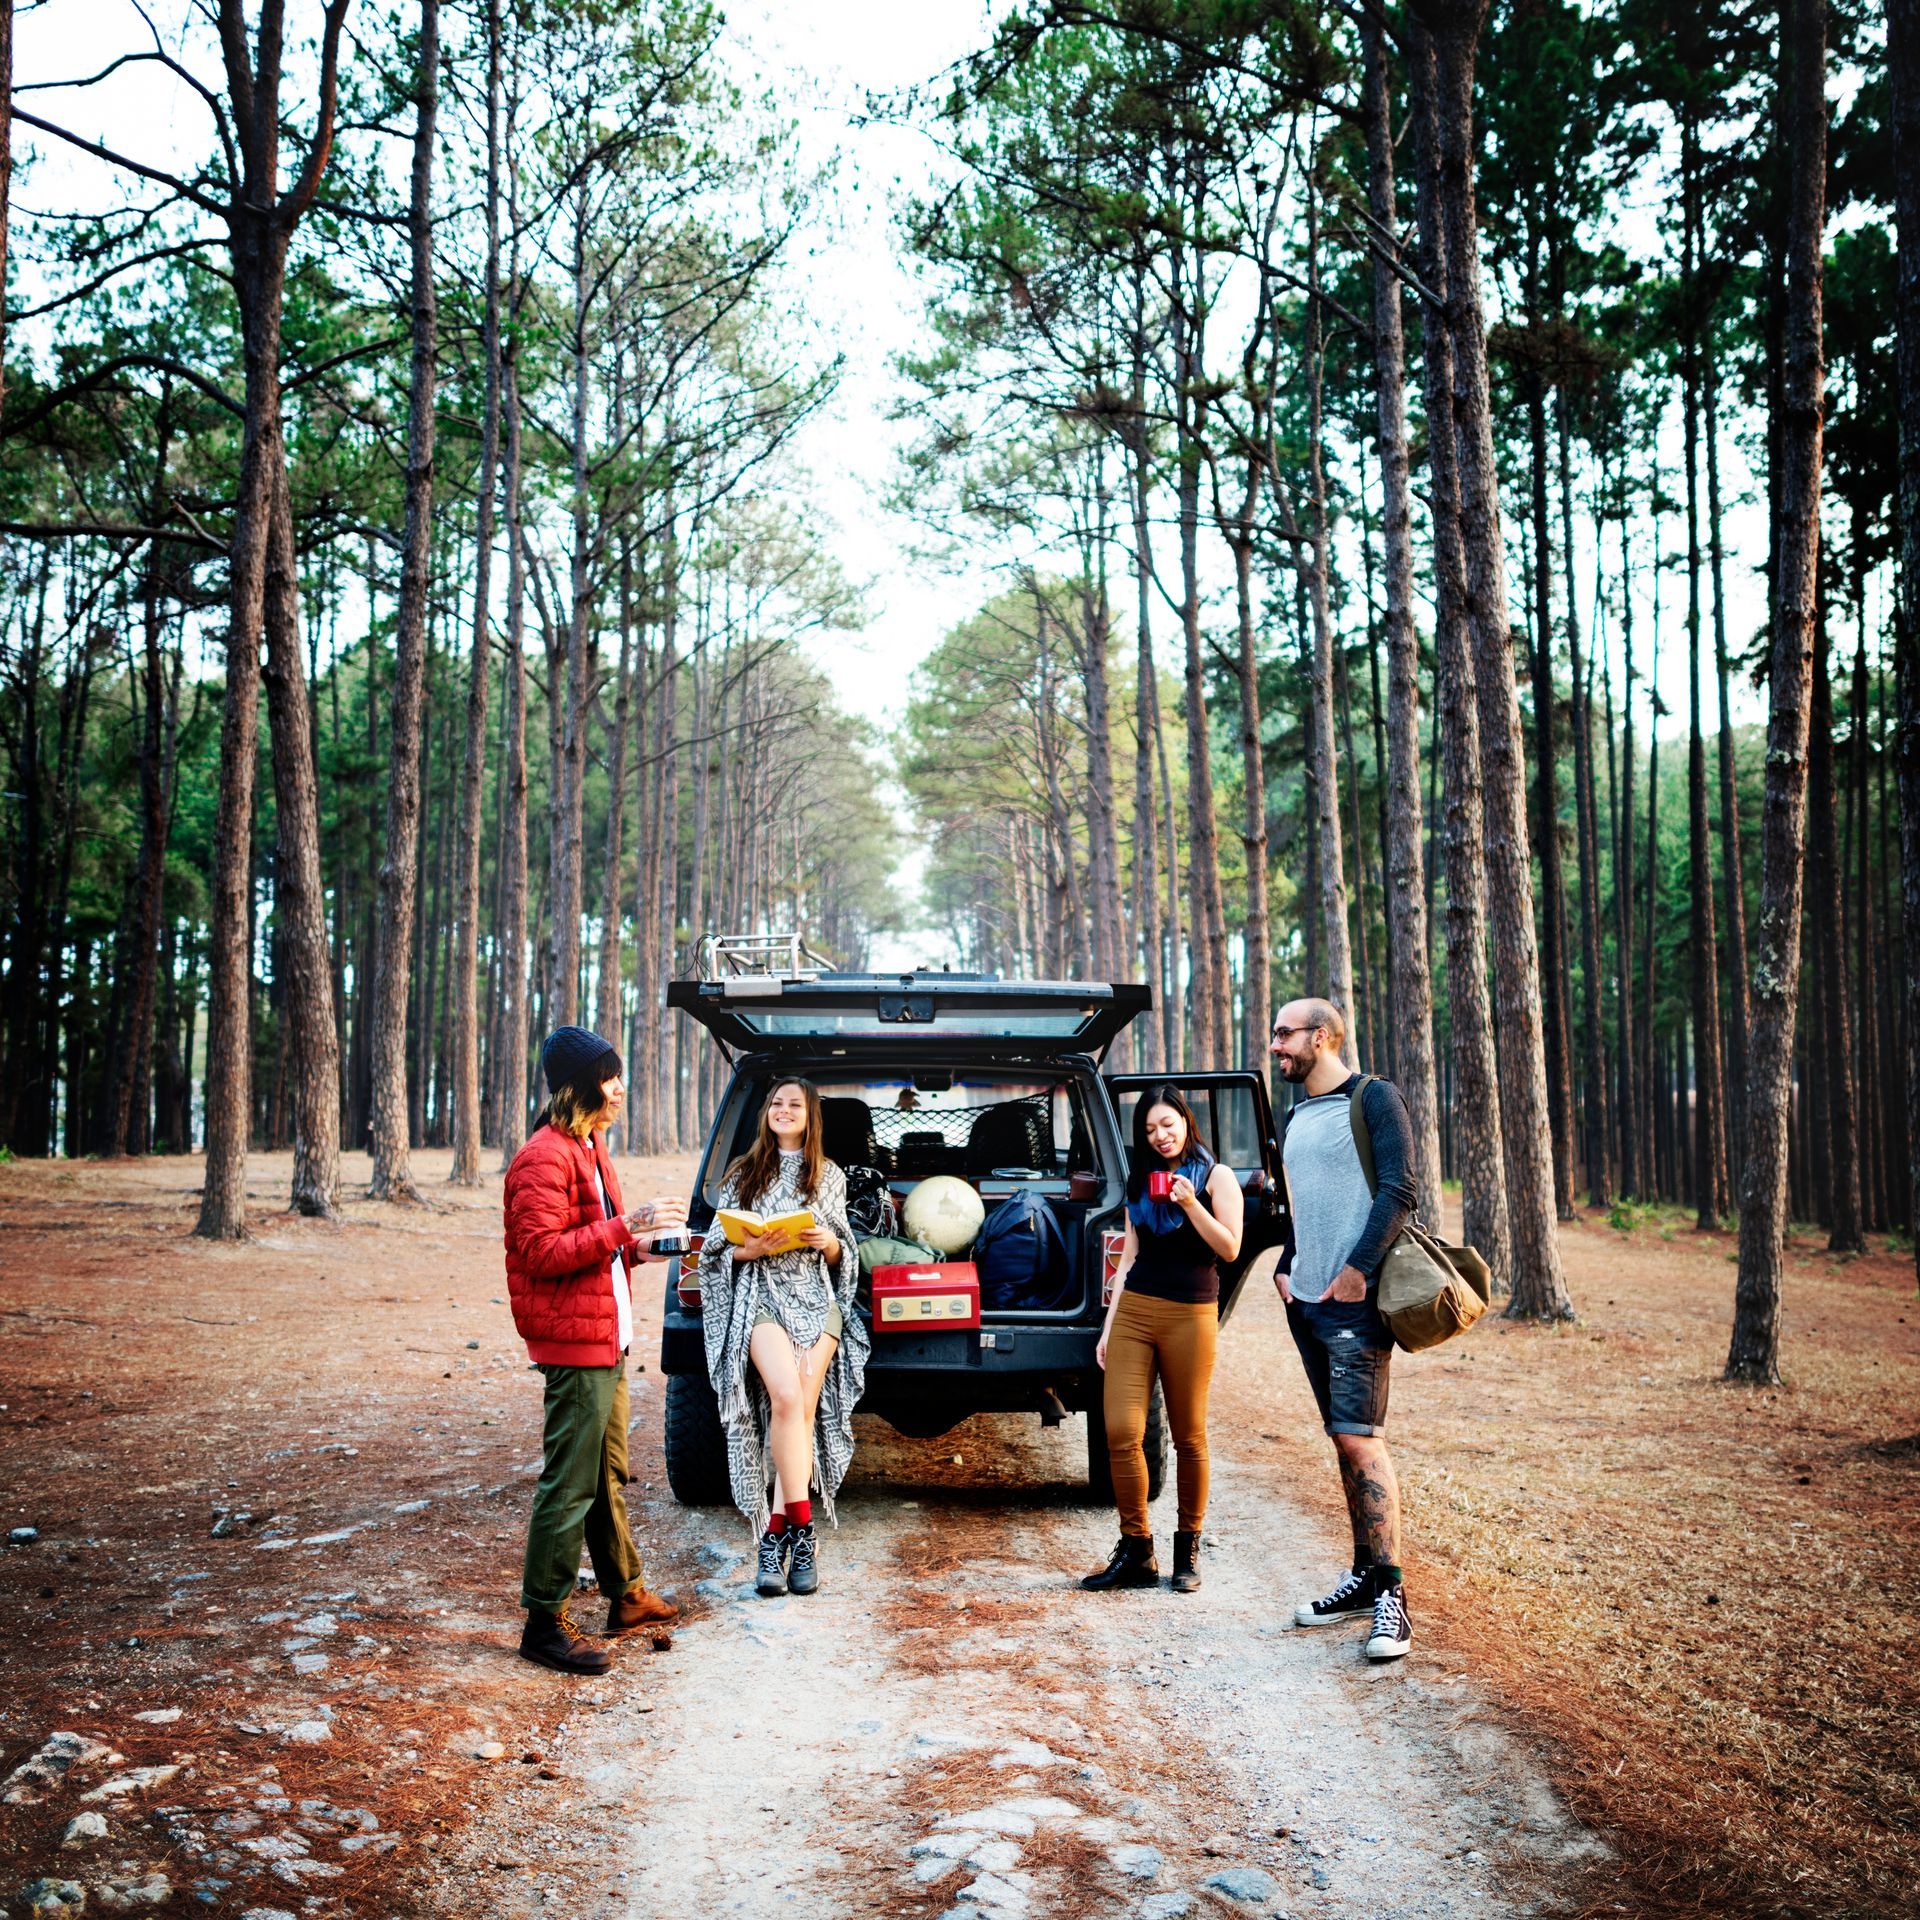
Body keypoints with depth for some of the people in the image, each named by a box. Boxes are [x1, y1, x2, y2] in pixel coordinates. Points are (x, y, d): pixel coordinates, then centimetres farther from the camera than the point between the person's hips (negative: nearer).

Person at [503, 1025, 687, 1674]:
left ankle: (626, 1596, 28)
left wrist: (641, 1242, 10)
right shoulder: (544, 1157, -15)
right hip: (574, 1341, -10)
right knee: (570, 1485, -7)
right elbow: (541, 1253, -22)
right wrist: (626, 1225, -24)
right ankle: (544, 1622, 0)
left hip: (607, 1340, 10)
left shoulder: (589, 1147, 17)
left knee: (609, 1475, 18)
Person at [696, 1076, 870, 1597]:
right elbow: (718, 1248, 10)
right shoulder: (743, 1174, 13)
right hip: (761, 1296, -1)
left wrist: (829, 1243, -6)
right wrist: (748, 1249, -10)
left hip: (817, 1298, 2)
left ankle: (776, 1535, -7)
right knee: (787, 1398, -23)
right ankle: (800, 1531, -20)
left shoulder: (829, 1177, 16)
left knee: (802, 1409, -13)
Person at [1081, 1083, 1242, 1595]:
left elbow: (1230, 1249, -6)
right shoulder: (1139, 1181, 16)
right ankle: (1135, 1550, 3)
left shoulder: (1216, 1176, 2)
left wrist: (1190, 1203, -17)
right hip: (1133, 1310, 4)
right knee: (1120, 1432, -7)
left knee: (1188, 1437, 2)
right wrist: (1108, 1327, 15)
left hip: (1191, 1315, -4)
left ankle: (1188, 1549, 16)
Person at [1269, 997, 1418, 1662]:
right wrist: (1285, 1268, 12)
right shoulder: (1296, 1116, 17)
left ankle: (1391, 1594, -9)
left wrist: (1358, 1266, -21)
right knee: (1342, 1439, 12)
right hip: (1306, 1302, 8)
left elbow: (1398, 1191, -14)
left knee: (1359, 1438, -12)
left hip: (1354, 1301, -8)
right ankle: (1365, 1576, 19)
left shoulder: (1374, 1100, -7)